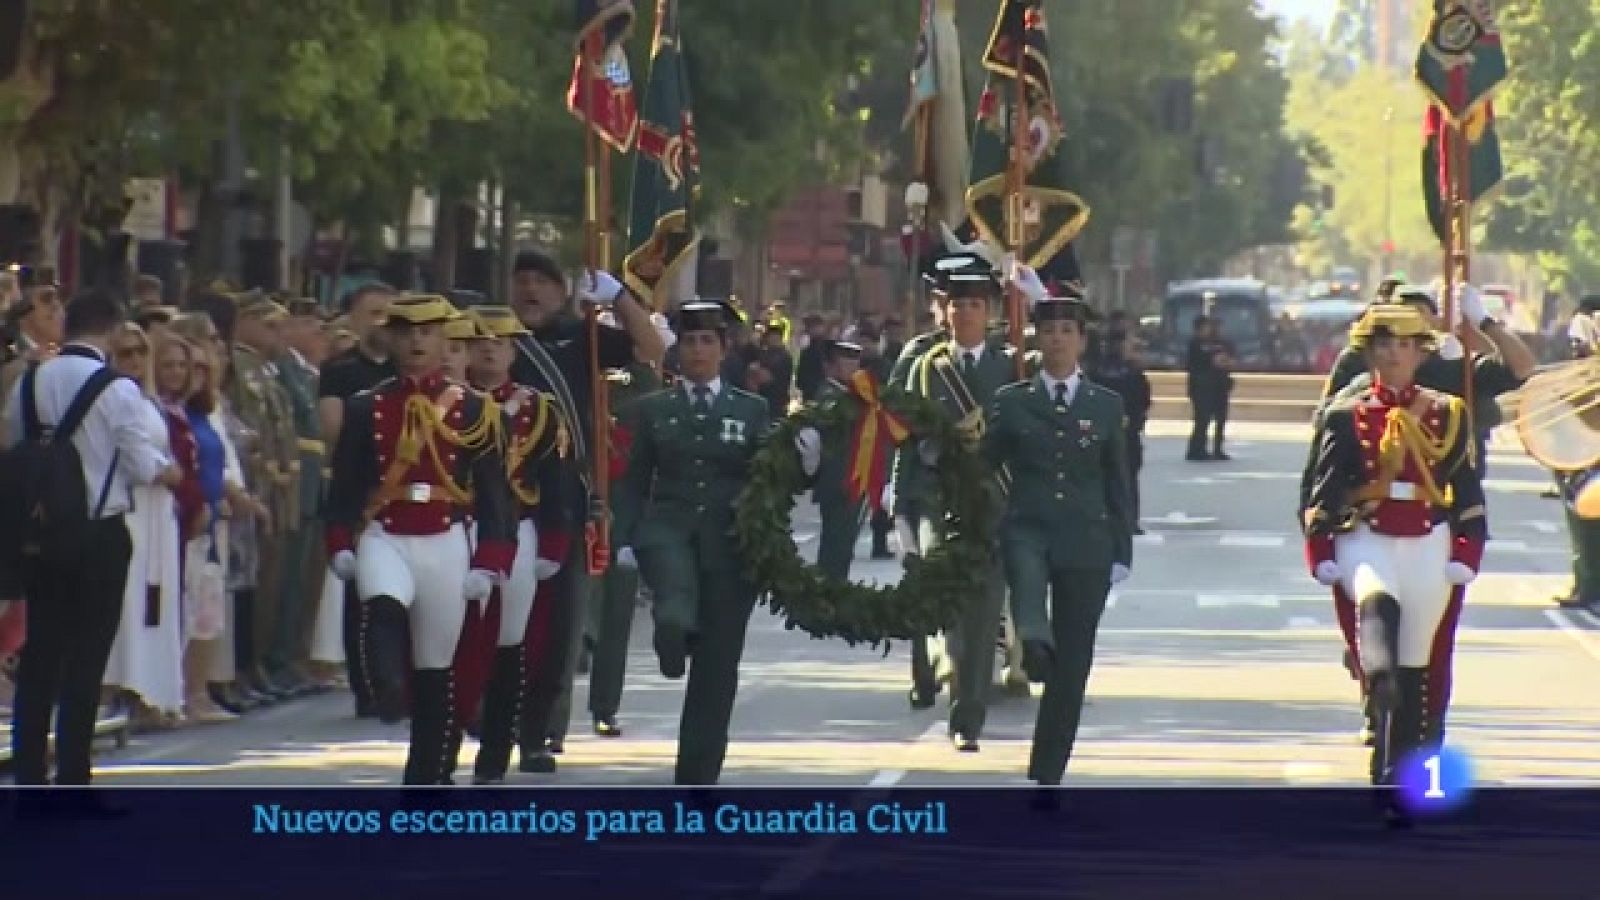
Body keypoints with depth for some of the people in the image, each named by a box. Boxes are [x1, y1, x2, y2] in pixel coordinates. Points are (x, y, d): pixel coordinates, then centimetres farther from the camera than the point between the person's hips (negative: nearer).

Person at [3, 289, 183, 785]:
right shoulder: (117, 389, -12)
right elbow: (146, 466, -10)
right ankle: (72, 777, 1)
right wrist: (172, 472, 10)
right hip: (99, 535, -4)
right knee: (87, 660, 1)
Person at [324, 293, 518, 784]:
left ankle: (429, 778, 12)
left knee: (437, 670, 5)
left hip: (446, 546, 0)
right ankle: (389, 689, -53)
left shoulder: (471, 410, 1)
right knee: (383, 609, -36)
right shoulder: (366, 408, 4)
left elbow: (493, 492, 2)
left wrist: (488, 564, -6)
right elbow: (344, 485, 7)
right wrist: (340, 546, -6)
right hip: (384, 540, 0)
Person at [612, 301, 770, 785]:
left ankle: (697, 778, 3)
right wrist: (625, 540, -3)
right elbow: (634, 482, 9)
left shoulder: (752, 410, 10)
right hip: (667, 530, 1)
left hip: (729, 542, -1)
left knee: (716, 667, -2)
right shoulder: (654, 409, 11)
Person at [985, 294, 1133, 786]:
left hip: (1085, 543, 1)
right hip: (1027, 528, -1)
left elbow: (1119, 486, 10)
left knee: (1071, 670, 0)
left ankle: (1046, 774, 8)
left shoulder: (1106, 405, 9)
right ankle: (1034, 639, -67)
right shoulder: (1011, 401, 7)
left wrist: (1121, 554, 5)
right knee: (1024, 569, -40)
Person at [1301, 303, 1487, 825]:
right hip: (1366, 541, -2)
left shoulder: (1447, 414, 8)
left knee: (1418, 674, 2)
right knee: (1377, 604, -37)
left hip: (1429, 547, 2)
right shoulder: (1346, 418, 4)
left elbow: (1468, 491, 10)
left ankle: (1397, 783, 10)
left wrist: (1466, 556, 2)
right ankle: (1379, 681, -63)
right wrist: (1320, 554, -6)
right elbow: (1319, 490, 4)